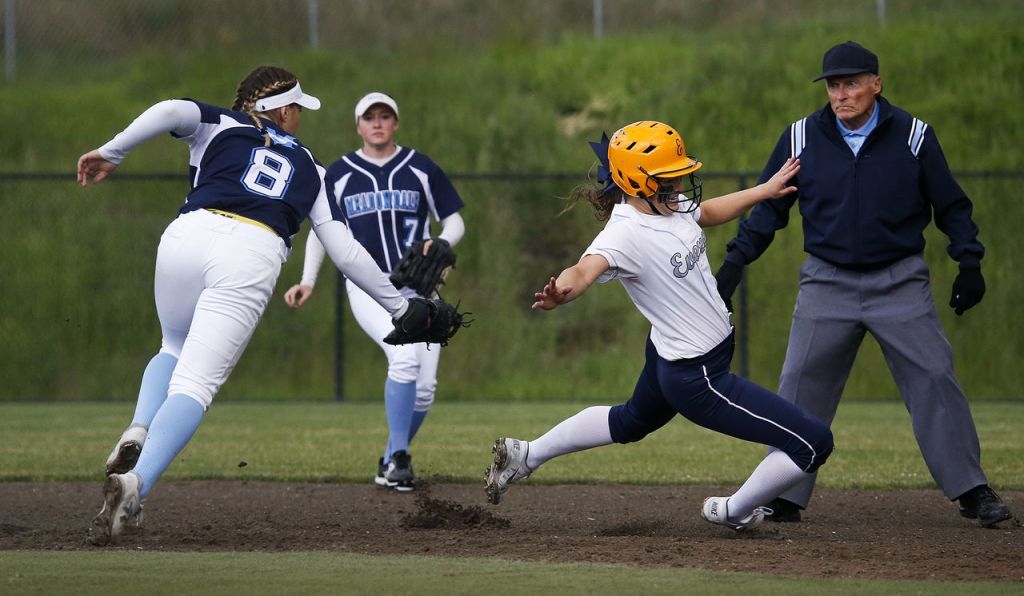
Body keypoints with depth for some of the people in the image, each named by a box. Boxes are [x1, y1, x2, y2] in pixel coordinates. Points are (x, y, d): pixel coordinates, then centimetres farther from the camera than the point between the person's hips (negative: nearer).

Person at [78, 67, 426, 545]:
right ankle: (137, 482, -30)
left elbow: (172, 111, 2)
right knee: (195, 384, -6)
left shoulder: (221, 126, 25)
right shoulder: (310, 169, 28)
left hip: (189, 237, 1)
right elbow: (345, 252, 21)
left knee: (175, 348, 29)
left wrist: (112, 152, 5)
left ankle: (137, 433, 1)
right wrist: (398, 305, 29)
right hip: (251, 260, -1)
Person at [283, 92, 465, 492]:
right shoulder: (339, 174, 5)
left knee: (424, 388, -4)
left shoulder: (421, 169, 5)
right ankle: (398, 457, -22)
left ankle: (391, 463, 20)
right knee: (405, 355, -29)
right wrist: (308, 282, 2)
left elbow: (454, 222, 9)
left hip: (418, 290, 2)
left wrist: (441, 244, -14)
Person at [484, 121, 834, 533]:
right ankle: (733, 513, 12)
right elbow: (586, 269, -47)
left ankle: (524, 455, 46)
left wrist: (765, 191, 18)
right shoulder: (625, 233, -28)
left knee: (631, 422, 38)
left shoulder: (666, 205, -2)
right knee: (814, 444, -10)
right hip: (699, 378, -10)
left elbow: (707, 212, 21)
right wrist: (563, 291, -68)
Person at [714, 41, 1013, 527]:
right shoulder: (801, 138, 0)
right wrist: (735, 262, -2)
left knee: (934, 378, -6)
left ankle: (971, 491, 0)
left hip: (900, 282, -1)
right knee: (801, 387, -3)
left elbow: (951, 205, 4)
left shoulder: (912, 136, -4)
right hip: (828, 282, 1)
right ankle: (784, 497, 5)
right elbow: (769, 207, 6)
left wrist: (969, 262, -5)